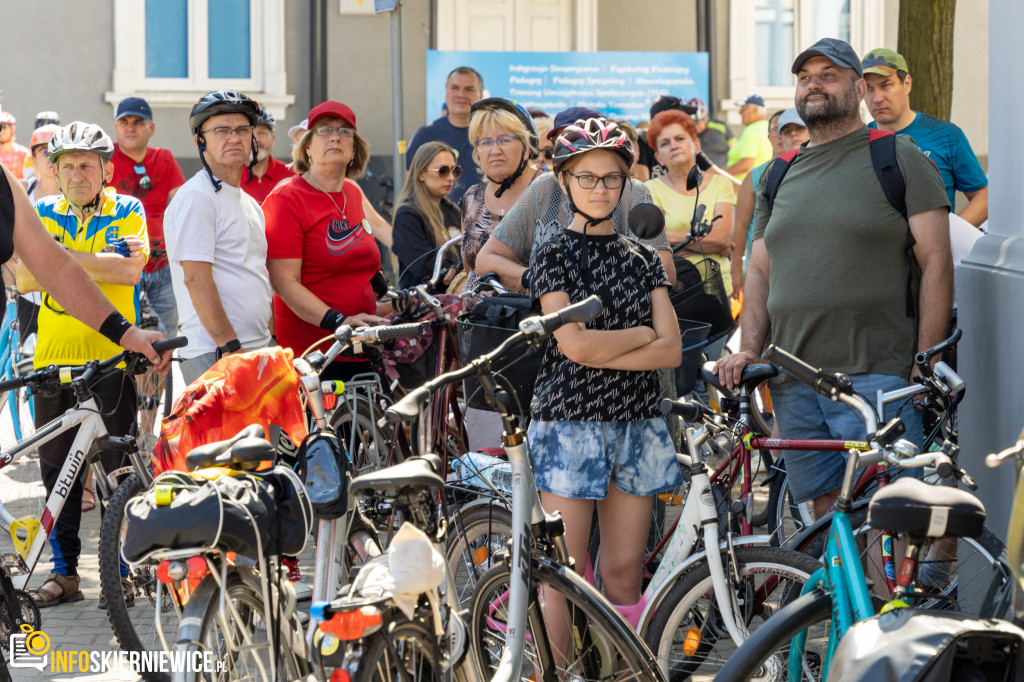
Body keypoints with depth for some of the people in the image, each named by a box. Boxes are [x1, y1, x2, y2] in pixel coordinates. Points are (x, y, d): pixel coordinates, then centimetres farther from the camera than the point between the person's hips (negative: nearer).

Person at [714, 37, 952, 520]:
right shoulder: (779, 175, 20)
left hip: (876, 374, -5)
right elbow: (759, 270, 21)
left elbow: (936, 262, -3)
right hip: (792, 383, 5)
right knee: (827, 513, 5)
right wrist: (749, 349, 4)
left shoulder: (897, 157, 3)